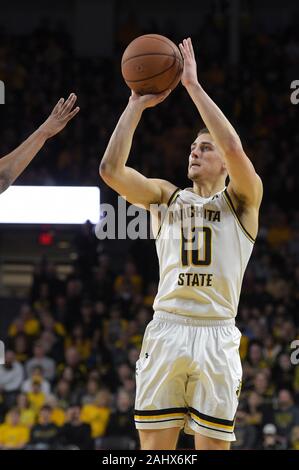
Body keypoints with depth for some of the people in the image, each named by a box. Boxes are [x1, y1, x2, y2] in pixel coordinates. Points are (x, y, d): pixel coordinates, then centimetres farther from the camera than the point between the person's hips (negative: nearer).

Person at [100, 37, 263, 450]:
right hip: (165, 329, 2)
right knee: (154, 448, 0)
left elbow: (234, 148, -14)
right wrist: (137, 105, -1)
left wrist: (193, 85, -11)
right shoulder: (167, 196, 16)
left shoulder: (241, 199, 7)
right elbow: (111, 169, 1)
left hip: (216, 335, -2)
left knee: (213, 447, -1)